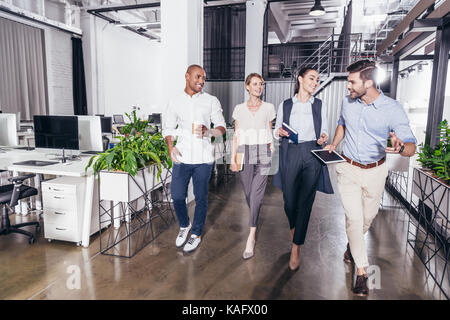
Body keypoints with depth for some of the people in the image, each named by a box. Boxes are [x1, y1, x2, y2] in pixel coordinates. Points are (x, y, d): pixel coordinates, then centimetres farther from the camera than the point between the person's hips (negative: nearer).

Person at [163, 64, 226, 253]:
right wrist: (170, 147, -6)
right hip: (182, 157, 1)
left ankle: (196, 234, 26)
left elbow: (221, 127, 3)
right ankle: (184, 225, 33)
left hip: (203, 158, -1)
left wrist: (209, 132, -19)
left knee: (201, 198, 6)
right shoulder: (175, 102, 7)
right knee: (177, 196, 4)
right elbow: (168, 128, 12)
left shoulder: (211, 101, 3)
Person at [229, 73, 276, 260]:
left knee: (256, 195, -9)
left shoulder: (268, 108, 7)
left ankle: (251, 238, -6)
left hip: (263, 154, -1)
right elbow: (236, 136, 7)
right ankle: (254, 226, 34)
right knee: (248, 194, 8)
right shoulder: (239, 109, 8)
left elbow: (270, 133, 11)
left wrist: (272, 153, 5)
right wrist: (233, 159, 2)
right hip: (245, 154, 1)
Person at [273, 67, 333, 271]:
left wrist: (323, 138, -8)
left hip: (312, 155, 0)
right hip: (290, 154, 0)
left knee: (305, 202, -3)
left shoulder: (319, 105, 11)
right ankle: (294, 227, 37)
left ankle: (296, 248, 8)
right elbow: (276, 131, 12)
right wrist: (280, 132, -10)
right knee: (289, 200, 2)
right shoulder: (285, 105, 9)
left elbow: (324, 130, 13)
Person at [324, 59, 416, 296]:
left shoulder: (393, 109, -16)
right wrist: (333, 145, 2)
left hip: (375, 172, -1)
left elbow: (412, 147, -16)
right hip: (348, 169, 1)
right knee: (354, 218, -3)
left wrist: (400, 147, -40)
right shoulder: (347, 102, -5)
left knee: (368, 217, 16)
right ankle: (361, 269, 11)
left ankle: (353, 245, 47)